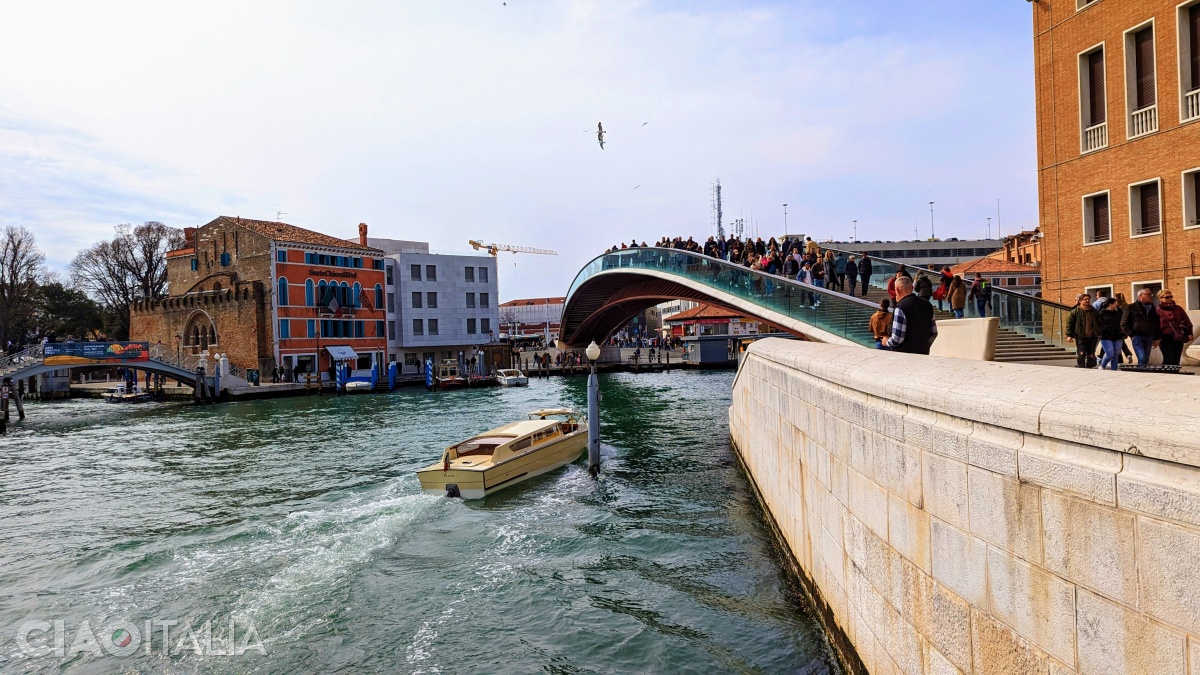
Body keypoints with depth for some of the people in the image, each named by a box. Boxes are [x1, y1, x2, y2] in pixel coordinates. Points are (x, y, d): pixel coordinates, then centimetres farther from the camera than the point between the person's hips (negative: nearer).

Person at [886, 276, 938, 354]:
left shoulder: (900, 308, -16)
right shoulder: (927, 304, 8)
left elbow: (897, 339, -20)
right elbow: (933, 333, 13)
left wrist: (887, 342, 0)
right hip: (924, 353, 7)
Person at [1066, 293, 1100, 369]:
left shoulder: (1094, 311, 8)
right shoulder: (1074, 312, -3)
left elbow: (1099, 323, 15)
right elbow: (1069, 324, -3)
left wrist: (1099, 334, 9)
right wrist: (1069, 335, -9)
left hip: (1092, 337, 4)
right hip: (1080, 337, -4)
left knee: (1091, 355, 9)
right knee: (1081, 355, -8)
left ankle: (1089, 367, 20)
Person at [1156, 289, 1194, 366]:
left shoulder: (1178, 309, 10)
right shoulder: (1158, 311, -3)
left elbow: (1186, 321, 13)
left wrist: (1189, 333, 5)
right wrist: (1157, 338, -10)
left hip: (1178, 338, 4)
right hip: (1165, 339, -4)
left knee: (1176, 361, 8)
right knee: (1169, 360, -11)